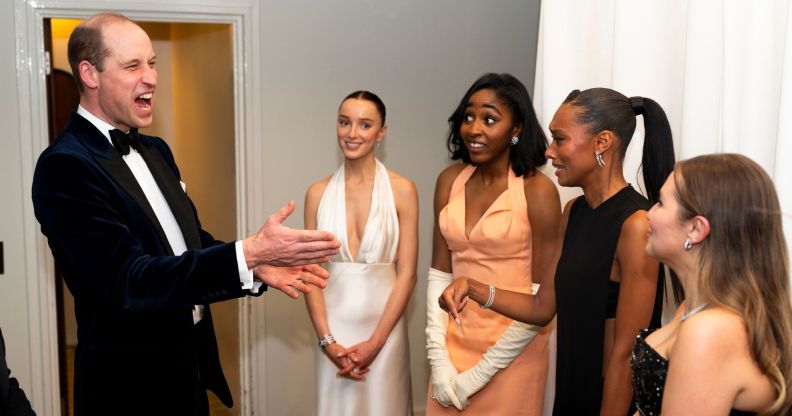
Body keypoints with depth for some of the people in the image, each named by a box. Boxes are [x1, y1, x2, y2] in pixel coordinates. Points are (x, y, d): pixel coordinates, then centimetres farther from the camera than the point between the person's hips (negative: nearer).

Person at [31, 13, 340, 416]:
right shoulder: (64, 166, -19)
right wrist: (249, 253, -32)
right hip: (130, 382, -7)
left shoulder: (155, 150, 8)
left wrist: (257, 264, -7)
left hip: (191, 362, 8)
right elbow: (129, 281, -26)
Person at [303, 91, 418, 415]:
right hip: (334, 327, 2)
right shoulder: (318, 193, 0)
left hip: (383, 326, -1)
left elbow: (406, 274, -7)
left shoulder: (402, 190, -6)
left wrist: (375, 342, -11)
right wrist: (326, 340, -8)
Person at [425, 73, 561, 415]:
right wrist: (438, 357, -4)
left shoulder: (537, 191, -14)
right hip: (454, 344, 5)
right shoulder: (450, 181, 0)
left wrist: (479, 374, -11)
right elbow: (440, 272, 3)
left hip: (510, 355, -4)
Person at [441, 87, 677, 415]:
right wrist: (474, 289, -7)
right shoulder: (573, 212, 2)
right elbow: (543, 307, 5)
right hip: (571, 388, 7)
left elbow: (626, 353, -21)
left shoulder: (636, 225, -22)